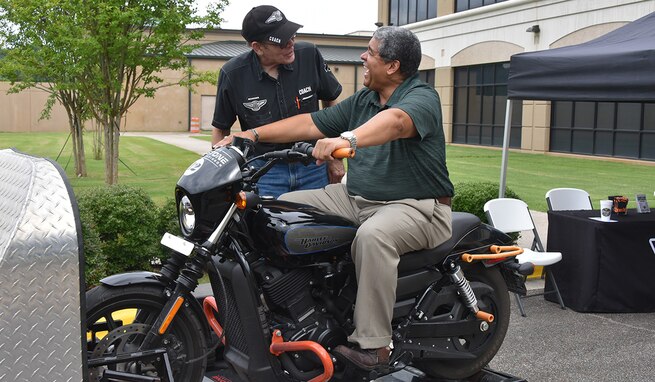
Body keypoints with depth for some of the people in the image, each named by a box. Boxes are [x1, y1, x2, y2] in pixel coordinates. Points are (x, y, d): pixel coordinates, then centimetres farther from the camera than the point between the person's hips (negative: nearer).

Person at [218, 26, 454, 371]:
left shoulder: (421, 97, -12)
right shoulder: (362, 100, 14)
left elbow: (393, 121, -35)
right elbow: (312, 124, 13)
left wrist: (347, 139, -54)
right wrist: (253, 134, 6)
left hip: (416, 206, -8)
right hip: (356, 198, 8)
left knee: (372, 235, -39)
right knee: (287, 206, -2)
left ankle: (373, 345, -30)